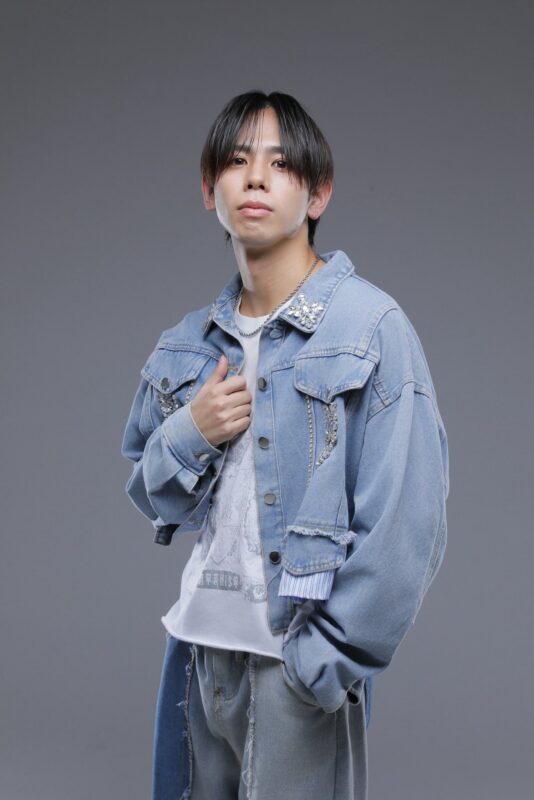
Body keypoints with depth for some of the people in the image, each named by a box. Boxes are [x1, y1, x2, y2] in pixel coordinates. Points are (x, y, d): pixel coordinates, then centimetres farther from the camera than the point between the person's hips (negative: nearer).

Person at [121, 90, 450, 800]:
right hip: (202, 647, 5)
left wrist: (325, 662, -14)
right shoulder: (189, 344, 9)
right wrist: (188, 435, -5)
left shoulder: (370, 327, -9)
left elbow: (406, 524, -13)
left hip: (300, 661, -5)